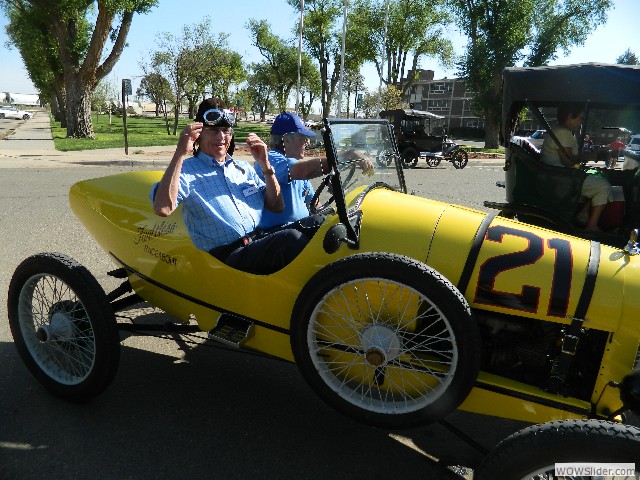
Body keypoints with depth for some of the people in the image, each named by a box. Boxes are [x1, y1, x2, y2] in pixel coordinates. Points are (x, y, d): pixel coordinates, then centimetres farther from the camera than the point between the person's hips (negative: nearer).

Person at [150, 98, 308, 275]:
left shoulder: (244, 168, 23)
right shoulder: (186, 170, 6)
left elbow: (276, 206, 21)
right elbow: (162, 209, -14)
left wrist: (265, 165, 9)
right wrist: (180, 154, -15)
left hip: (262, 243, 6)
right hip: (225, 257, -6)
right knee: (292, 239, -30)